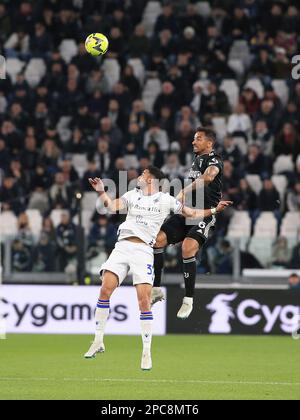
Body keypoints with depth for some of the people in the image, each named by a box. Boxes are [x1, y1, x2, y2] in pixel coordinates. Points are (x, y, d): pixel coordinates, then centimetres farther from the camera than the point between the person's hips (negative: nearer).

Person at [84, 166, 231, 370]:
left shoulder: (165, 200, 9)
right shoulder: (132, 195, 17)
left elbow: (191, 213, 15)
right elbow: (113, 206, 6)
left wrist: (213, 210, 4)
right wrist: (101, 192, -9)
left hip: (143, 250, -3)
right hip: (122, 246, 3)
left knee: (144, 301, -12)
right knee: (105, 290, -10)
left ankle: (147, 352, -3)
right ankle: (98, 342, 2)